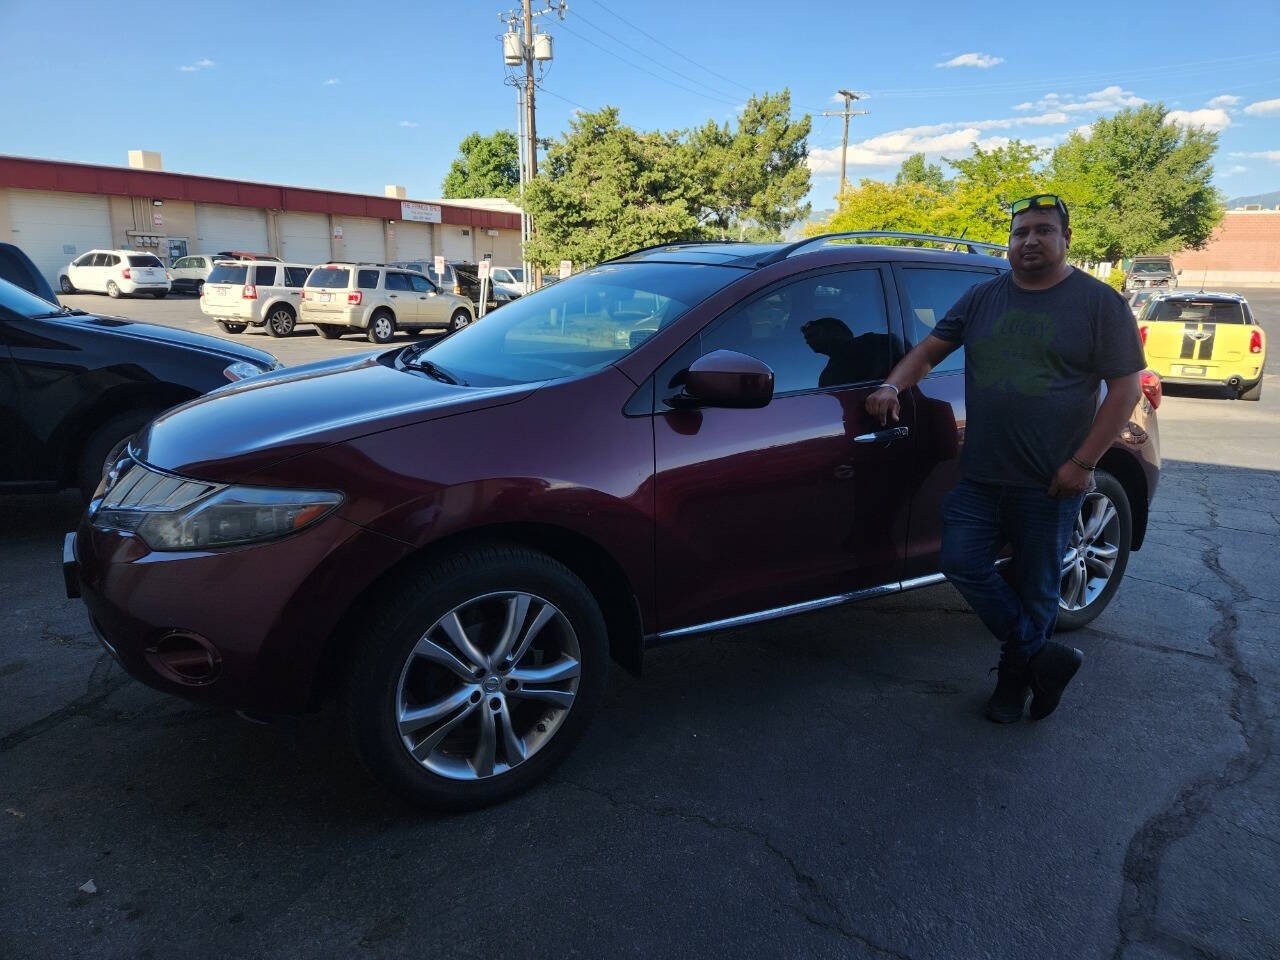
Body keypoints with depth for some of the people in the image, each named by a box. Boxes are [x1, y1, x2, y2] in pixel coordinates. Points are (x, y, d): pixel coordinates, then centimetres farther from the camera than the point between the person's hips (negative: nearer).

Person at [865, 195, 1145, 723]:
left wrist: (1083, 463, -14)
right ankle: (1044, 655, 11)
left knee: (1036, 587, 8)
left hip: (1050, 482, -4)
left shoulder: (1099, 302, -4)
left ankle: (1016, 678, 29)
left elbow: (1126, 386, -7)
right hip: (980, 476, 4)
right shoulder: (983, 297, 8)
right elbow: (931, 347, 12)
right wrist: (893, 385, -8)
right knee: (962, 563, -3)